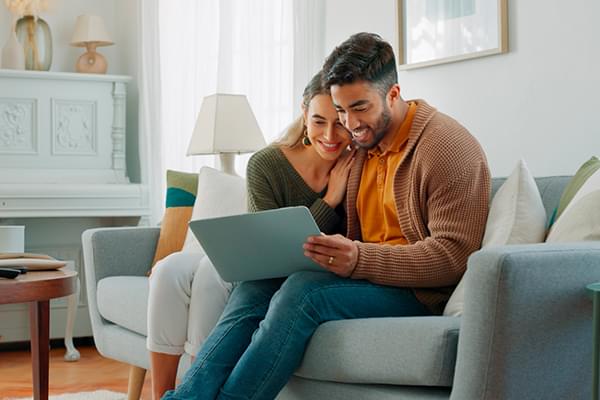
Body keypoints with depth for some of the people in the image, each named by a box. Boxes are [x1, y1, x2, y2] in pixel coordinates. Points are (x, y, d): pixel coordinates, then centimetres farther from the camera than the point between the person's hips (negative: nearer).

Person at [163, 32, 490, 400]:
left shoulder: (447, 147, -10)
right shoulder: (363, 146, 15)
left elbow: (454, 256, -19)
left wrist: (360, 259, -30)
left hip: (420, 290, -8)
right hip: (365, 276, 8)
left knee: (304, 289, -30)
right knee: (255, 285, -13)